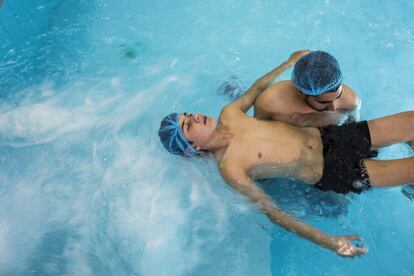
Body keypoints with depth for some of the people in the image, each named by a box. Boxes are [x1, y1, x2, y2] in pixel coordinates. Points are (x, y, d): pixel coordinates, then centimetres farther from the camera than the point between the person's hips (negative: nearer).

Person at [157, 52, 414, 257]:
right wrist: (327, 241, -25)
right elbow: (272, 212, -20)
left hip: (327, 135, 6)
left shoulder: (229, 114, -5)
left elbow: (257, 88, 14)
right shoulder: (229, 168, -21)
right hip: (330, 173, -5)